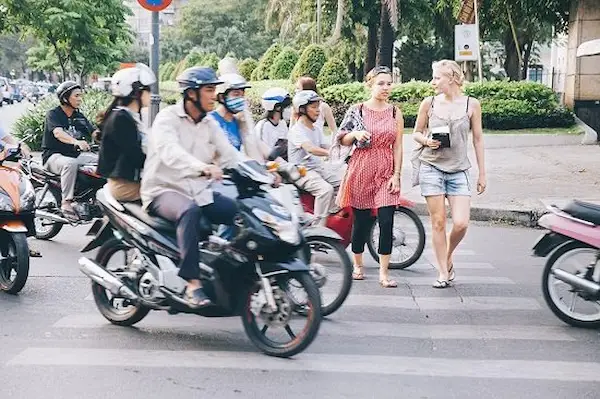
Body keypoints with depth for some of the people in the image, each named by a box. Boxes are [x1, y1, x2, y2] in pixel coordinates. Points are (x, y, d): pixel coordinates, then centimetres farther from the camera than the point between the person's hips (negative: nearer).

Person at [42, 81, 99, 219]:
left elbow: (94, 132, 1)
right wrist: (76, 142, -48)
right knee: (70, 164, -38)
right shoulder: (53, 114, -8)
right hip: (53, 156, -7)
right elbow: (58, 133, -29)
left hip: (74, 155, 7)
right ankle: (66, 202, -34)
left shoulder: (79, 116, 12)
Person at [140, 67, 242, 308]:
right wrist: (204, 168, -47)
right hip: (164, 190, -7)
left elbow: (230, 155, 2)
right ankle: (193, 284, -37)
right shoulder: (167, 118, -9)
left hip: (199, 191, 7)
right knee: (190, 211, -38)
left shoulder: (209, 125, 13)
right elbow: (171, 153, -28)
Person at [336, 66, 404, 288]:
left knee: (387, 221, -7)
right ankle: (357, 264, 25)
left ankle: (383, 272, -2)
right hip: (361, 169, -1)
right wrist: (355, 134, -13)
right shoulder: (357, 110, 3)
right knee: (361, 220, 5)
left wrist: (396, 174, -2)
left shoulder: (395, 112, 7)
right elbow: (342, 141, 8)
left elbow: (398, 146, 5)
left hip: (386, 172, 1)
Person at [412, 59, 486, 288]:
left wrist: (482, 174, 8)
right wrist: (427, 141, -10)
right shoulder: (429, 103, 2)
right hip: (431, 168, 0)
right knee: (438, 222, 1)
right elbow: (416, 133, 14)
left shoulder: (471, 104, 1)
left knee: (461, 223, -10)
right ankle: (443, 273, 13)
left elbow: (478, 140, 8)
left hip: (458, 170, 0)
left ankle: (448, 257, 20)